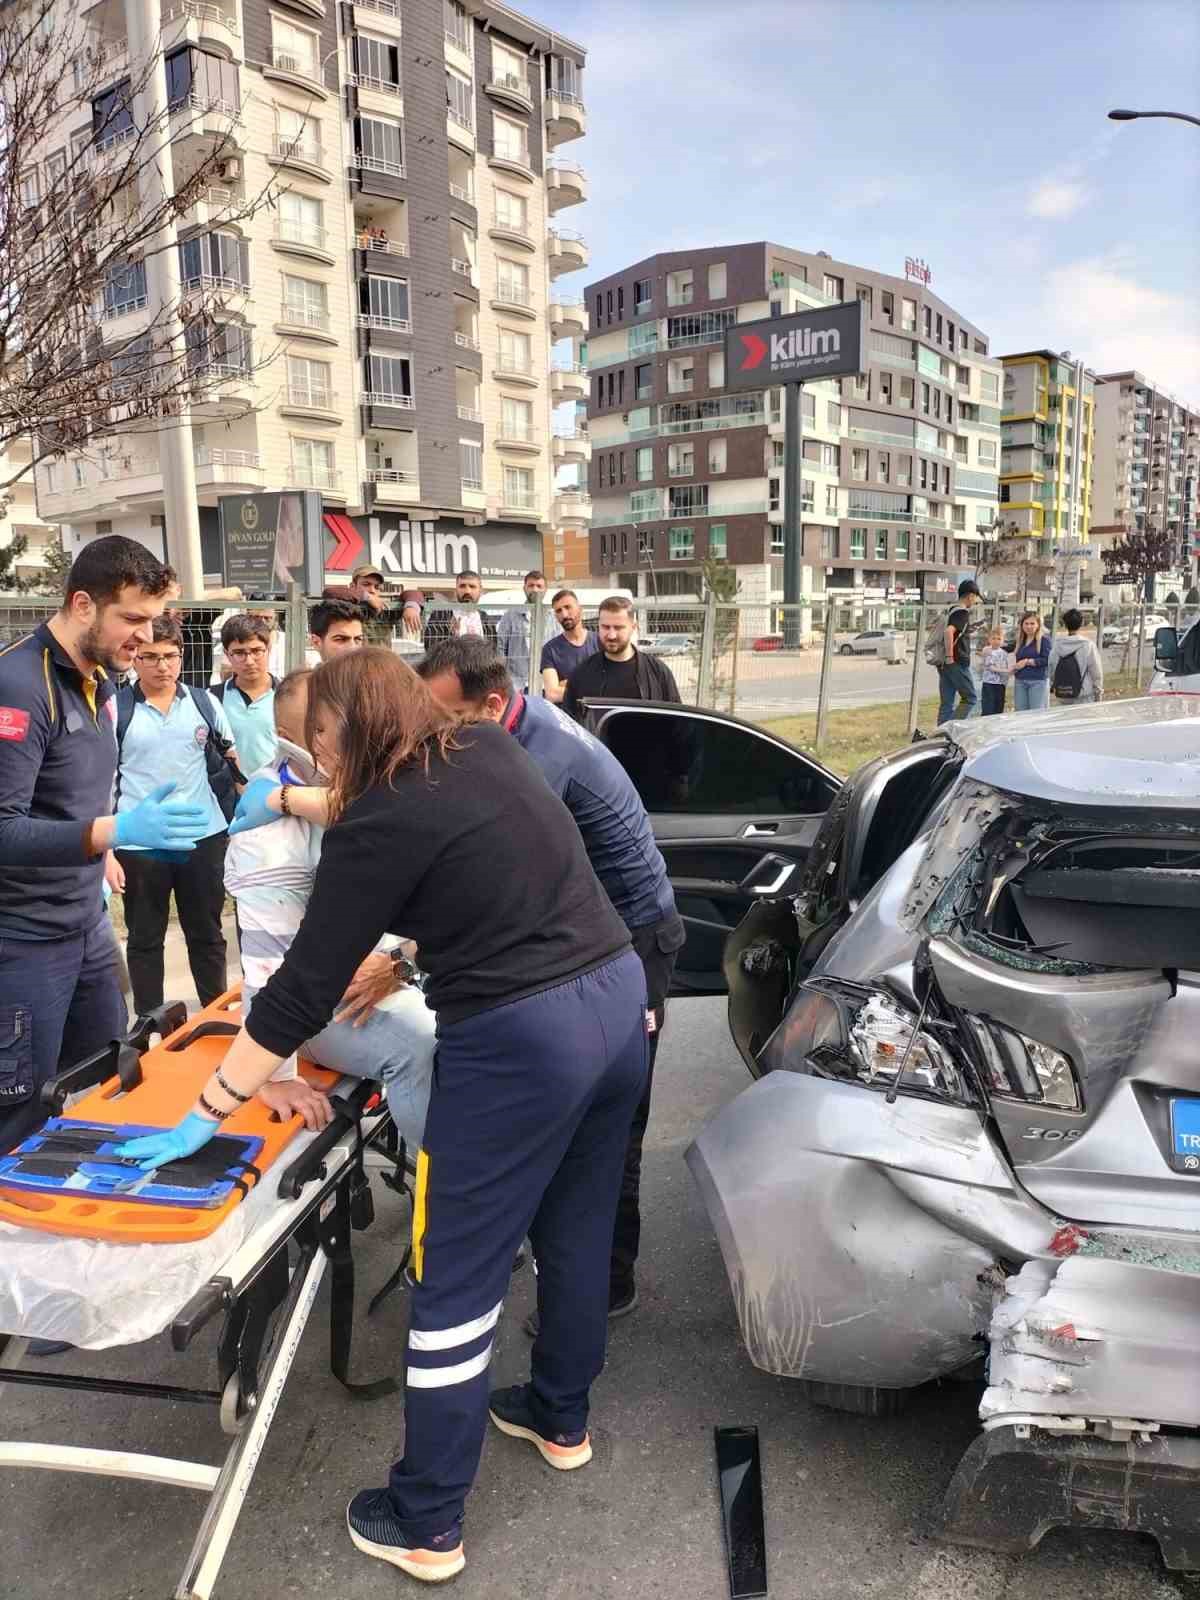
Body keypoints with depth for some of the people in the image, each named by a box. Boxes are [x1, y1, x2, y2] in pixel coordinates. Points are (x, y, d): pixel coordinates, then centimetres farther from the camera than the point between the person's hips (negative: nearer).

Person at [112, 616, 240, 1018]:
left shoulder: (205, 703, 2)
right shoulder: (115, 710, -4)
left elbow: (234, 758, 11)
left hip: (203, 837, 2)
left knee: (207, 934, 14)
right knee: (144, 939, 12)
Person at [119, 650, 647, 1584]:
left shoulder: (380, 830, -13)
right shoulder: (488, 749, 7)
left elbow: (303, 991, -10)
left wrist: (207, 1113, 0)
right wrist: (286, 800, 35)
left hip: (518, 1044, -8)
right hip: (618, 996, 8)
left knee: (458, 1280, 9)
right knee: (576, 1233, 25)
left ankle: (424, 1525, 25)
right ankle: (562, 1418, 47)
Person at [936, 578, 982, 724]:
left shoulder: (951, 611, 16)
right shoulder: (963, 613, -12)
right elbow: (949, 631, -29)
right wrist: (949, 656, -24)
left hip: (944, 664, 9)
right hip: (958, 664, -9)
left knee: (946, 703, 8)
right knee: (970, 698, 1)